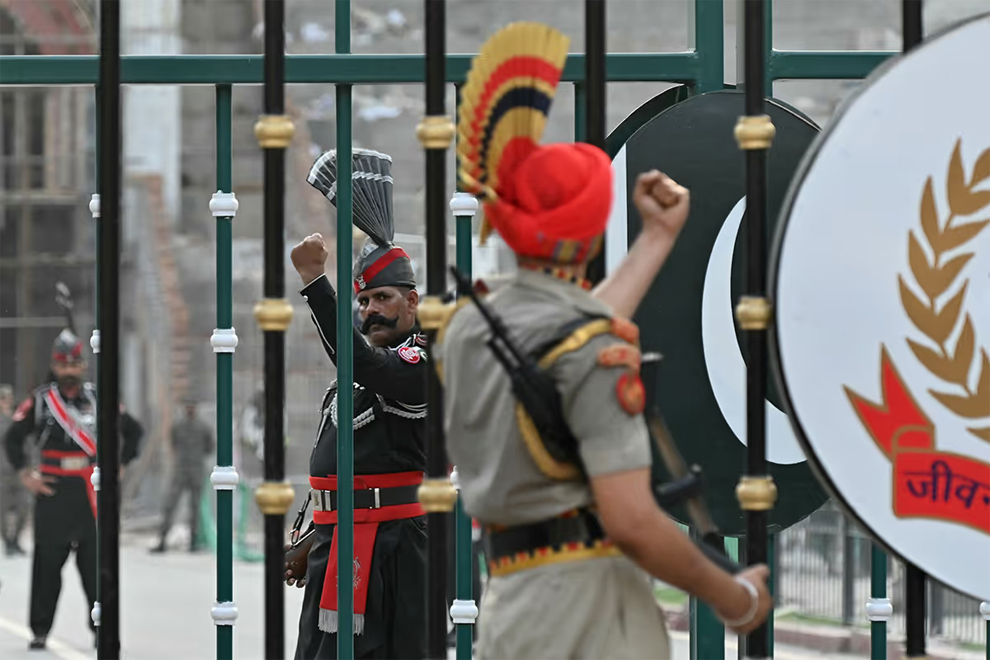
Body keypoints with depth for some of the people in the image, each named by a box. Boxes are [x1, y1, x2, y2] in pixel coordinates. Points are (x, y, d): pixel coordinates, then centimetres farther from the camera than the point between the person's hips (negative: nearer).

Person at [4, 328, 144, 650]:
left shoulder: (98, 399, 5)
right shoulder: (40, 400, 1)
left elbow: (133, 430, 16)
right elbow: (14, 437, 7)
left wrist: (119, 466, 8)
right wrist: (24, 473, -2)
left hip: (91, 491, 1)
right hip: (52, 490, -1)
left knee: (94, 560, 0)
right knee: (47, 560, 1)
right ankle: (40, 630, 8)